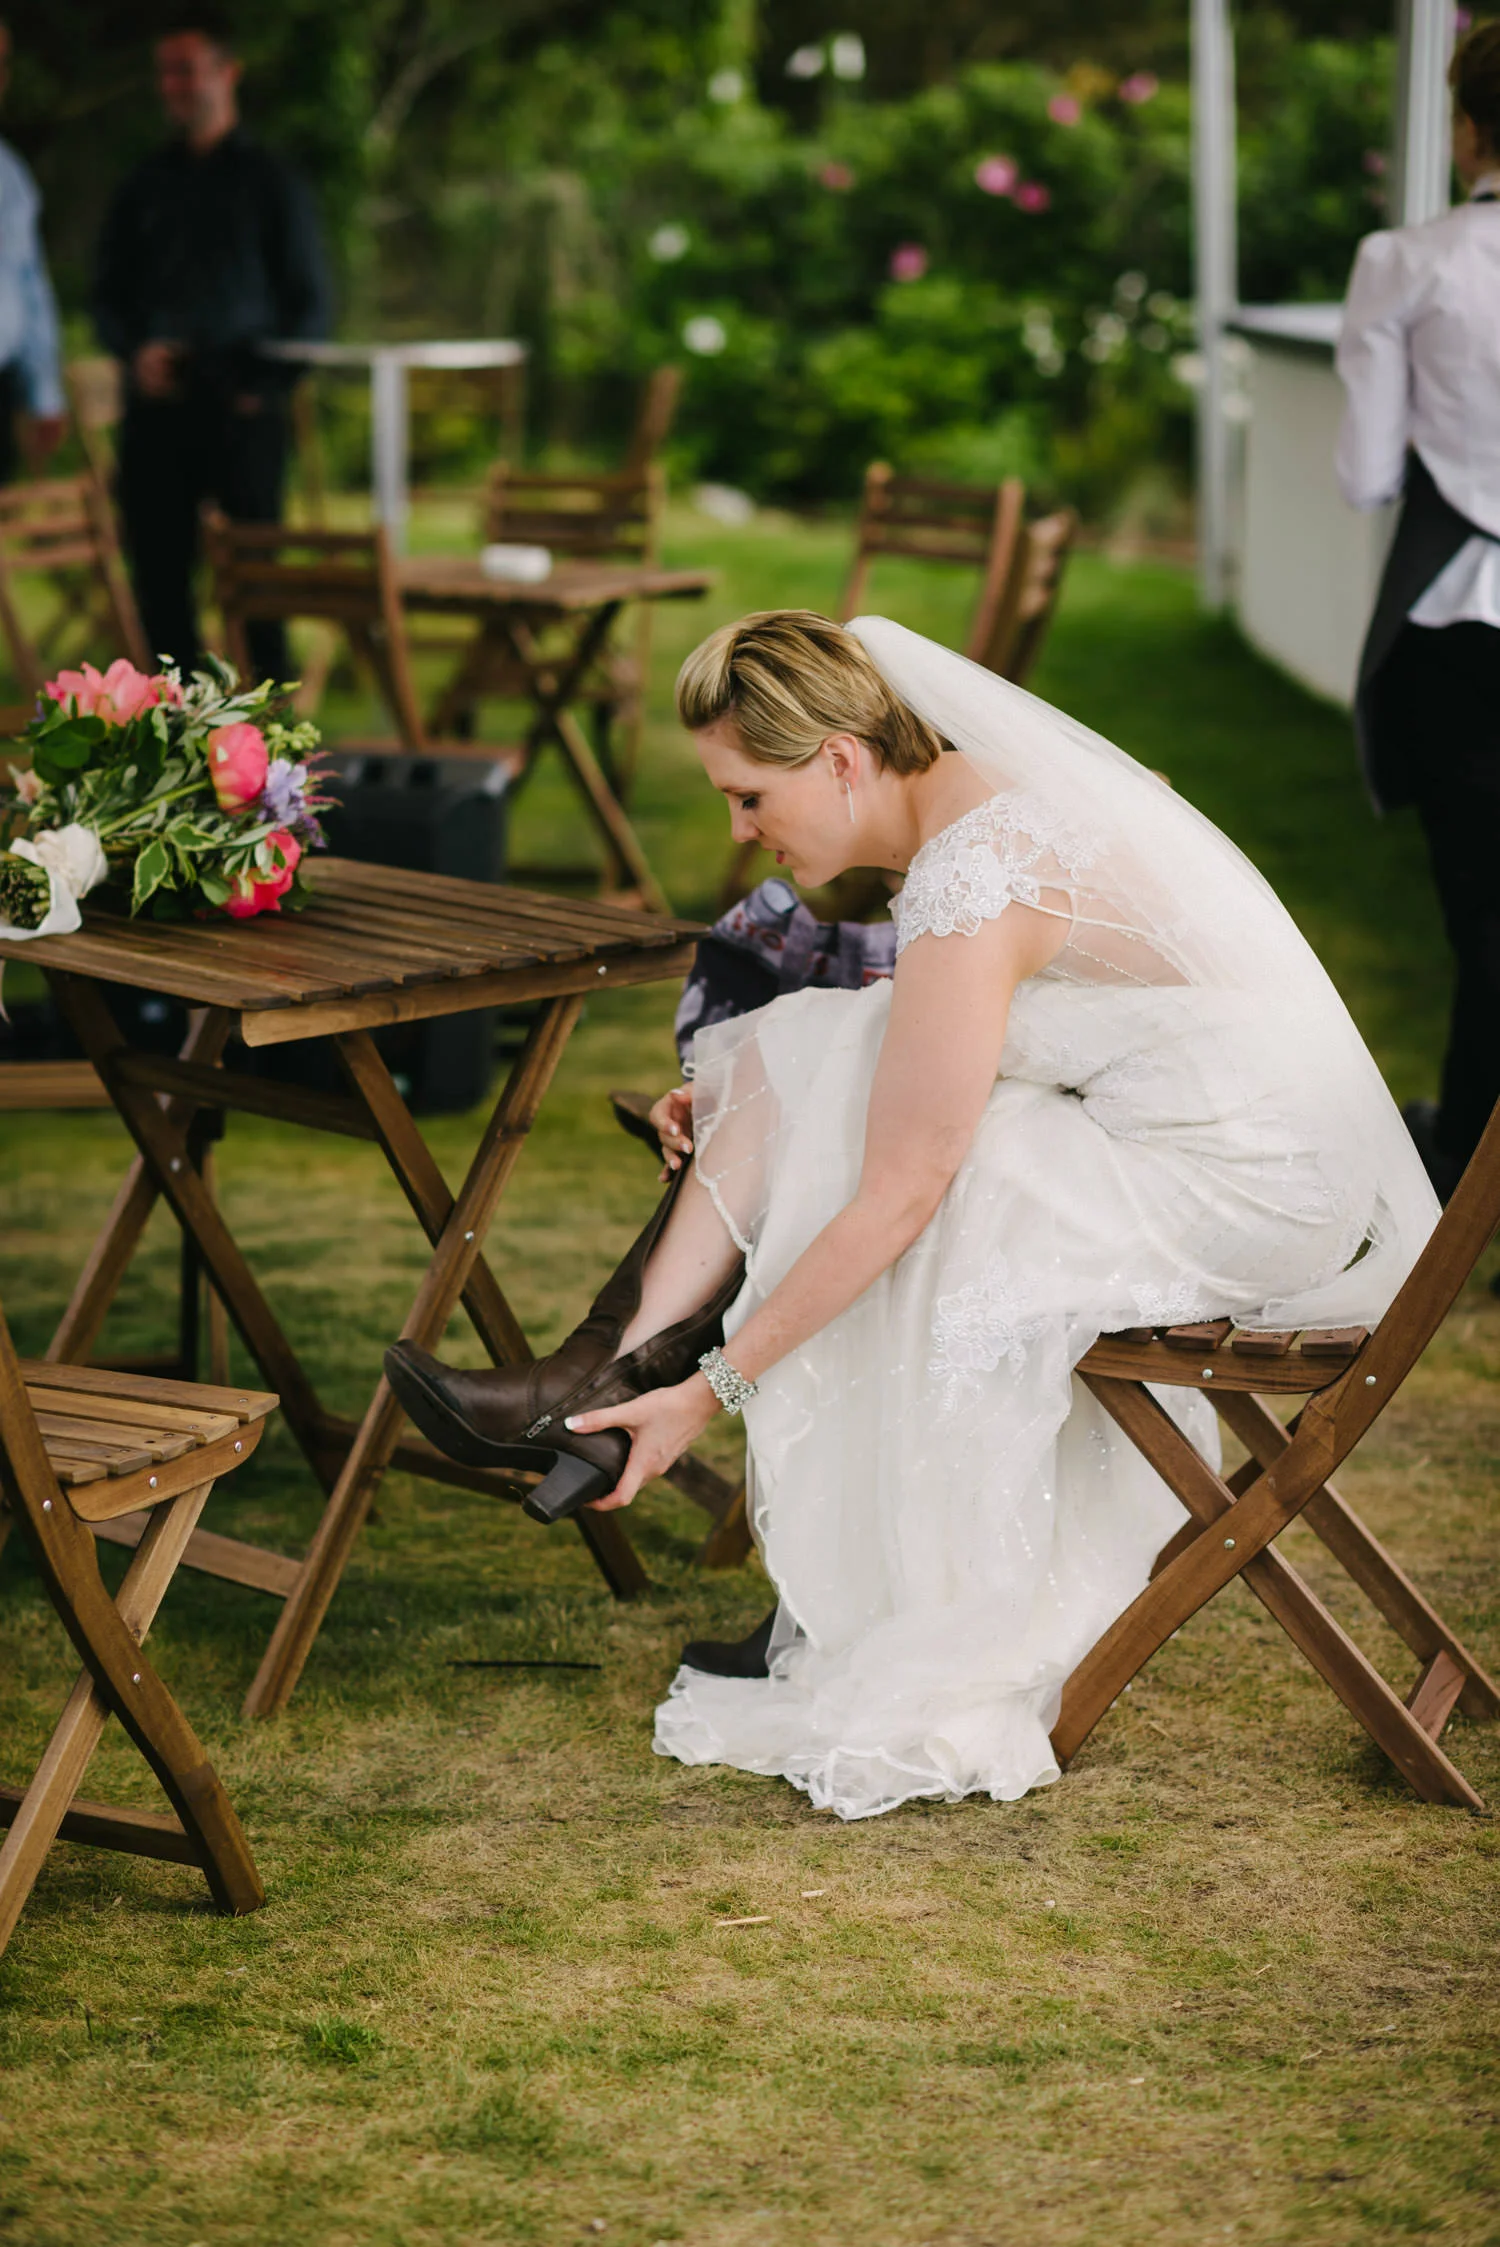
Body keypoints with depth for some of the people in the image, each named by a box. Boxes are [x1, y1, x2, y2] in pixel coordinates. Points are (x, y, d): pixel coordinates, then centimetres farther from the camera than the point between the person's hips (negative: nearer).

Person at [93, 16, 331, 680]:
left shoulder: (269, 181, 7)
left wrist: (267, 385, -8)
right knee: (158, 564, -1)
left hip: (242, 405, -3)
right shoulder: (146, 186, 15)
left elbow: (310, 303, 5)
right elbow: (108, 293, 16)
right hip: (157, 403, 3)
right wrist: (134, 350, -4)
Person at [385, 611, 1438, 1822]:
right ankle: (609, 1370, -5)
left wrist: (711, 1385, -18)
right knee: (800, 1062, 0)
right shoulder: (976, 788, 3)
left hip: (1239, 1194, -9)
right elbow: (905, 1050, 19)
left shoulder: (970, 887, -26)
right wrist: (741, 1106, 7)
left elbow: (897, 1195, -24)